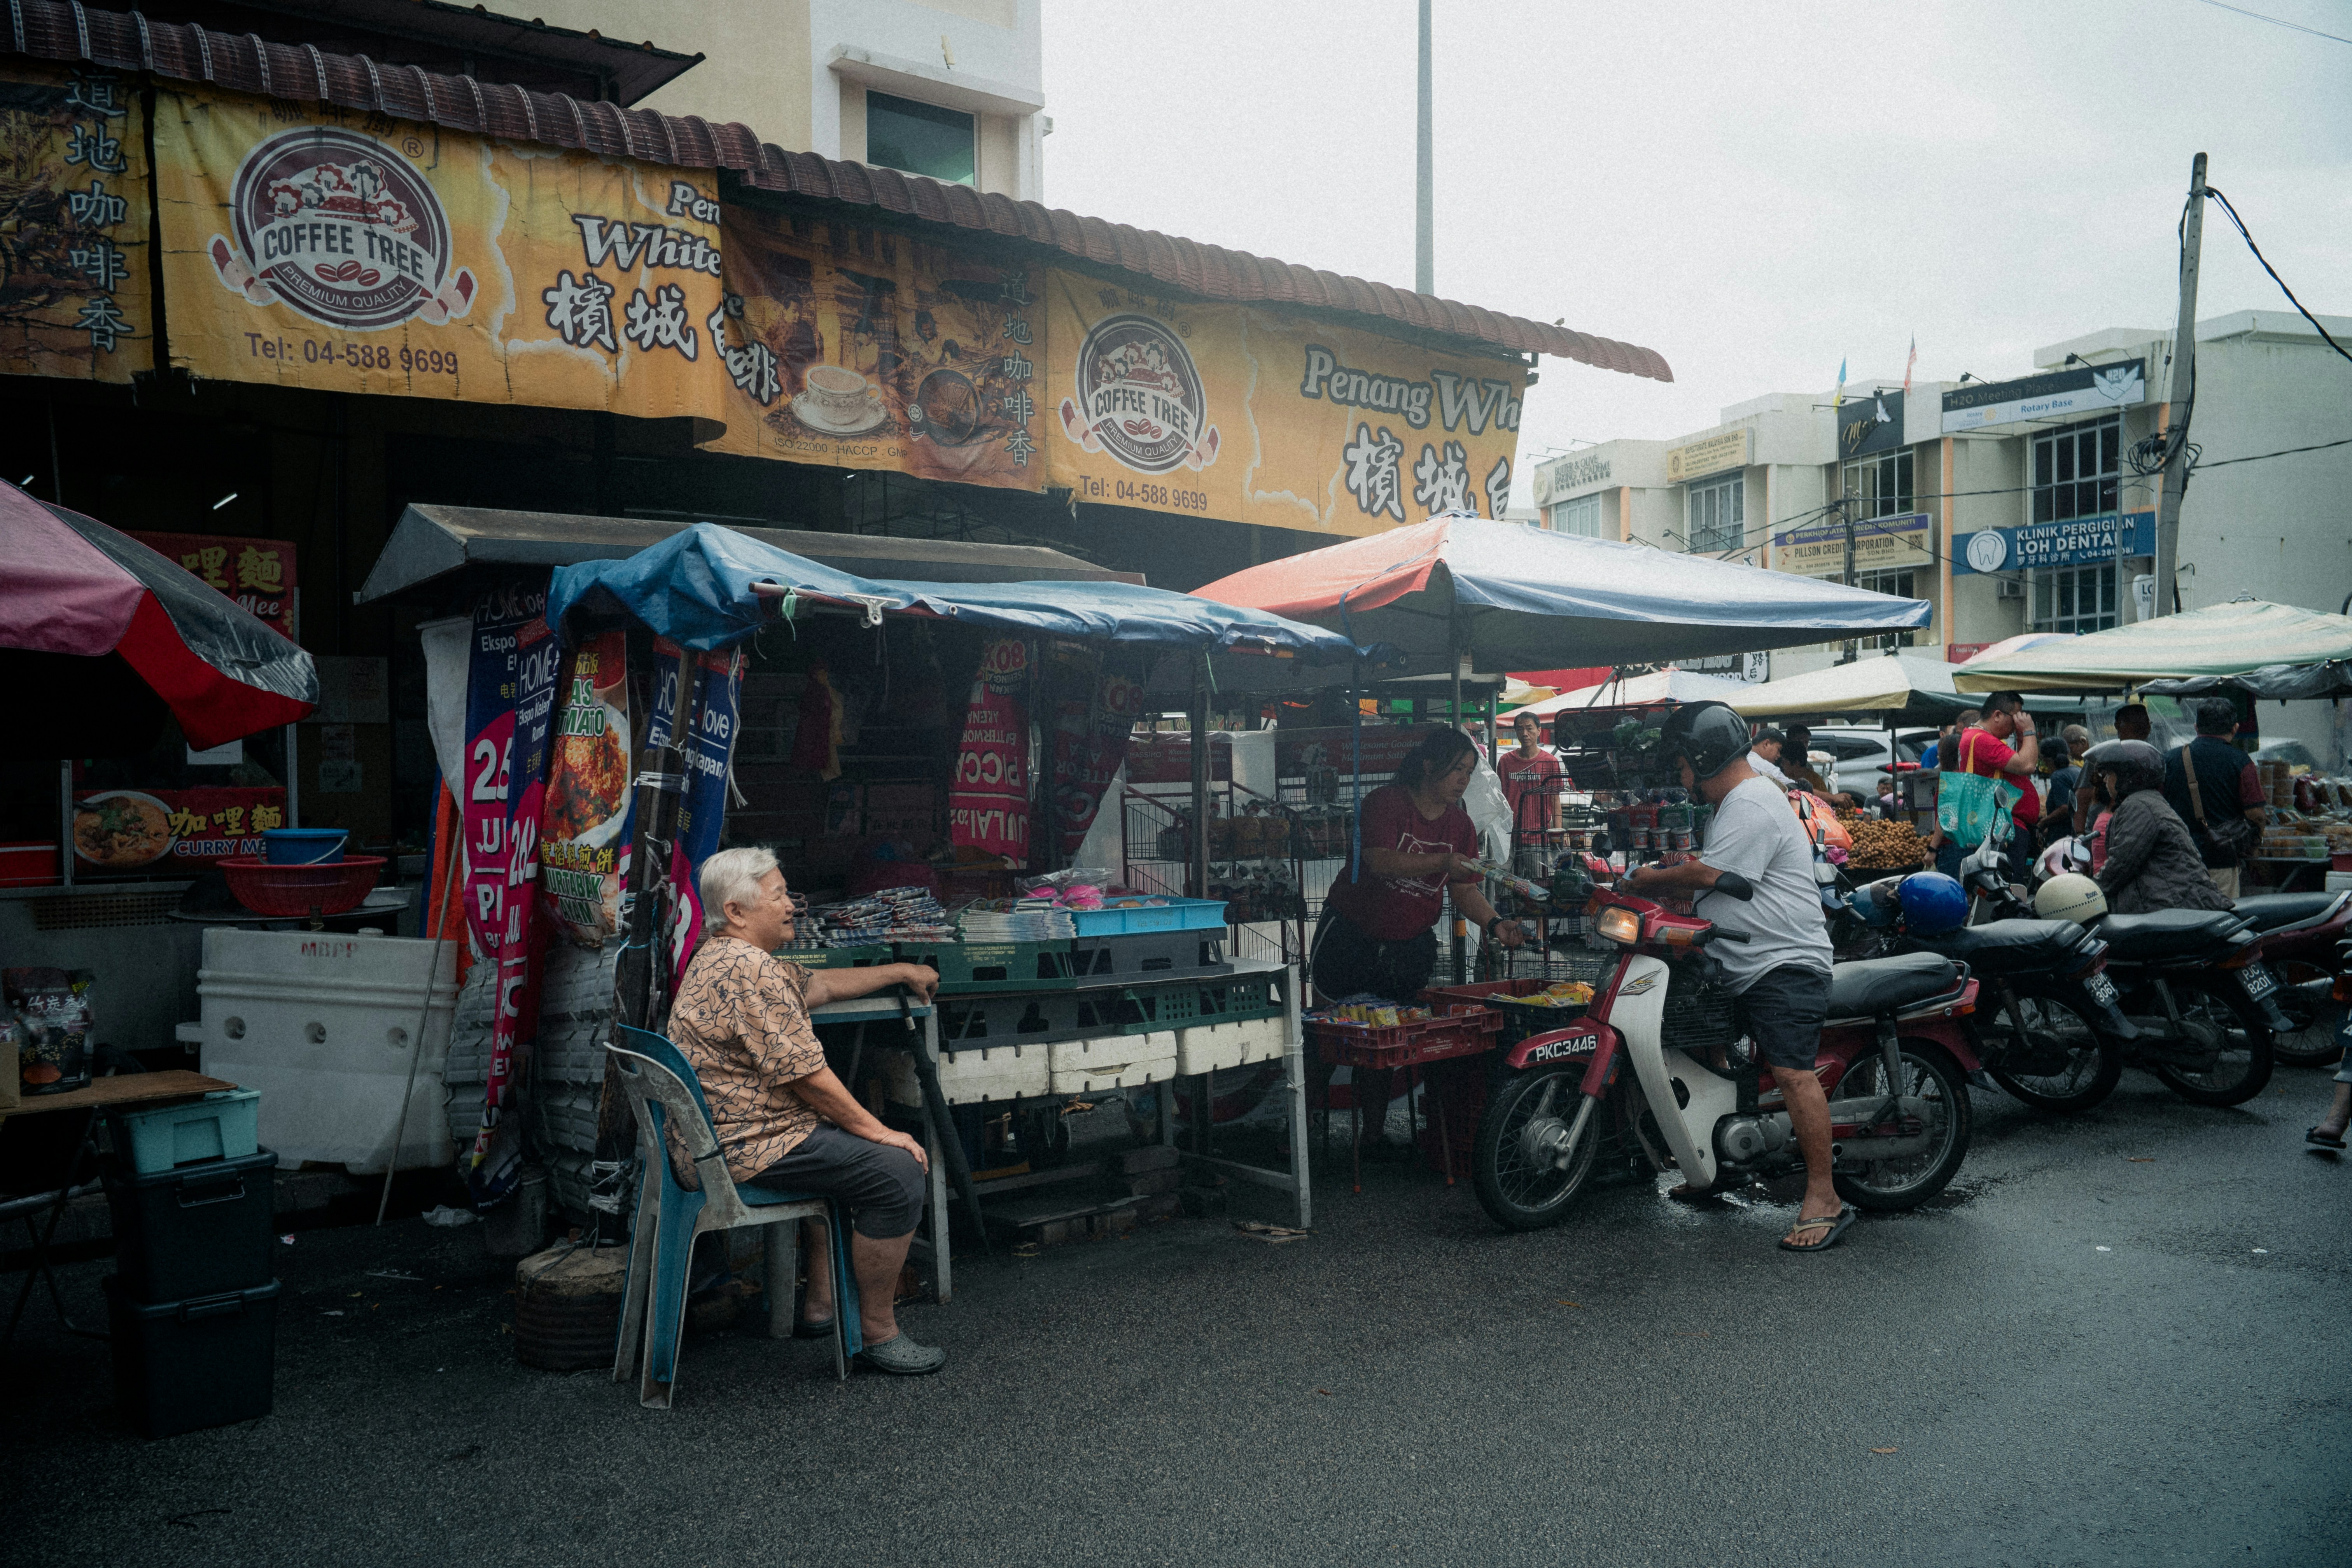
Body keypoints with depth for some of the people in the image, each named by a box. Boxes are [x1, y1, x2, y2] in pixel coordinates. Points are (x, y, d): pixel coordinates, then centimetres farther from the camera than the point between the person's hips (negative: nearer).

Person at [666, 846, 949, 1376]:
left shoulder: (721, 958, 15)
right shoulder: (749, 970, -20)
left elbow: (820, 984, 27)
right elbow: (805, 1073, -22)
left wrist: (900, 972, 31)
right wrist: (878, 1131, -14)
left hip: (721, 1132, 12)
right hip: (747, 1145, -12)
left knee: (850, 1150, 31)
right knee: (897, 1172, -14)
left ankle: (819, 1306, 32)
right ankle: (878, 1336, -4)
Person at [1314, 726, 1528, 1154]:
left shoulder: (1459, 823, 5)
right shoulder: (1386, 802, -12)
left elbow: (1464, 889, 4)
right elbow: (1380, 860, -27)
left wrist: (1494, 923, -14)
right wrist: (1443, 862, -37)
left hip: (1410, 944, 4)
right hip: (1351, 934, -4)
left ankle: (1373, 1131, 16)